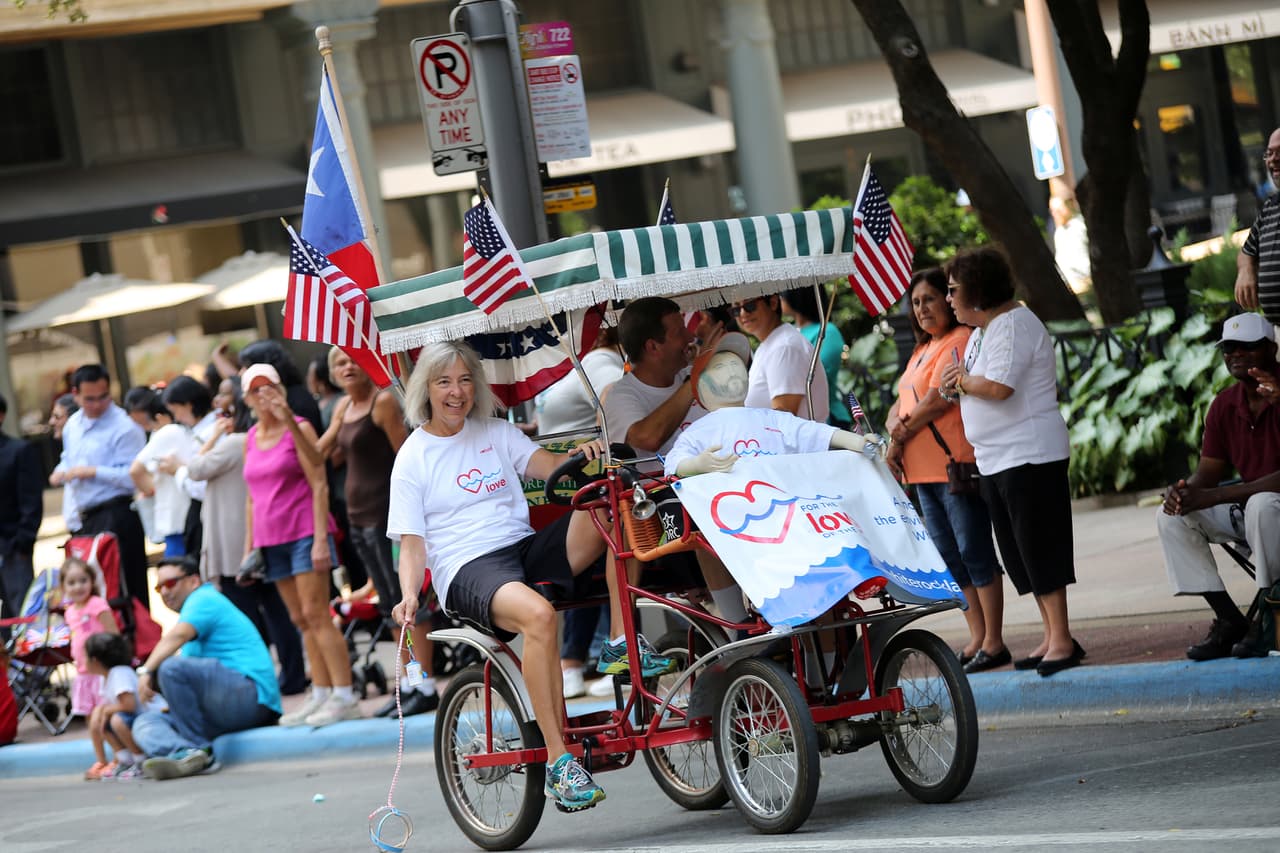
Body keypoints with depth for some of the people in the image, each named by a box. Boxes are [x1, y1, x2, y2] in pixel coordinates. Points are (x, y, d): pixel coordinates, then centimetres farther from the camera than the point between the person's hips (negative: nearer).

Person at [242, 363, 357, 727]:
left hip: (304, 532, -6)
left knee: (315, 614, -11)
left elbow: (319, 485, -8)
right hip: (271, 539, 6)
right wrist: (249, 545, 12)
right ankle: (321, 694, 9)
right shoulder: (250, 440, 13)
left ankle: (344, 695, -10)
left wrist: (321, 538, -15)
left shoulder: (298, 429, -4)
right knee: (300, 619, 6)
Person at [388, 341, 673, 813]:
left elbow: (548, 466, 2)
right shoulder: (414, 457, 4)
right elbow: (412, 543, 0)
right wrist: (409, 596, -19)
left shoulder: (495, 432, 16)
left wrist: (580, 456, -21)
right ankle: (559, 760, -36)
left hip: (528, 548, 5)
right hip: (470, 571, -5)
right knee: (537, 614, -39)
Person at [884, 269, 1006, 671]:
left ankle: (994, 642, -4)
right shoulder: (922, 350, 20)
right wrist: (895, 427, -6)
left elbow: (939, 400, -17)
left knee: (974, 552, -7)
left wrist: (899, 439, -8)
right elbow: (900, 405, 17)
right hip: (923, 470, 10)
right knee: (949, 557, 11)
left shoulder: (959, 340, -9)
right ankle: (977, 638, 16)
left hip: (955, 465, -10)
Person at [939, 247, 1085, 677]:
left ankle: (1062, 639, -4)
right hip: (994, 459, 10)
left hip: (1030, 456, -10)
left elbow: (998, 386, -25)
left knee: (1039, 548, -7)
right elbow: (976, 385, 19)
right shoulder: (982, 331, 17)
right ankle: (1052, 637, 16)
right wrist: (958, 384, -3)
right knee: (1020, 555, 10)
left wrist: (960, 381, -8)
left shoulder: (1013, 325, -14)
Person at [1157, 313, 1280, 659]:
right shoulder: (1224, 405, 4)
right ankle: (1229, 620, -9)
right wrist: (1183, 490, -19)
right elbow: (1208, 471, 7)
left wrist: (1213, 496, -30)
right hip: (1247, 510, 8)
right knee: (1171, 516, -7)